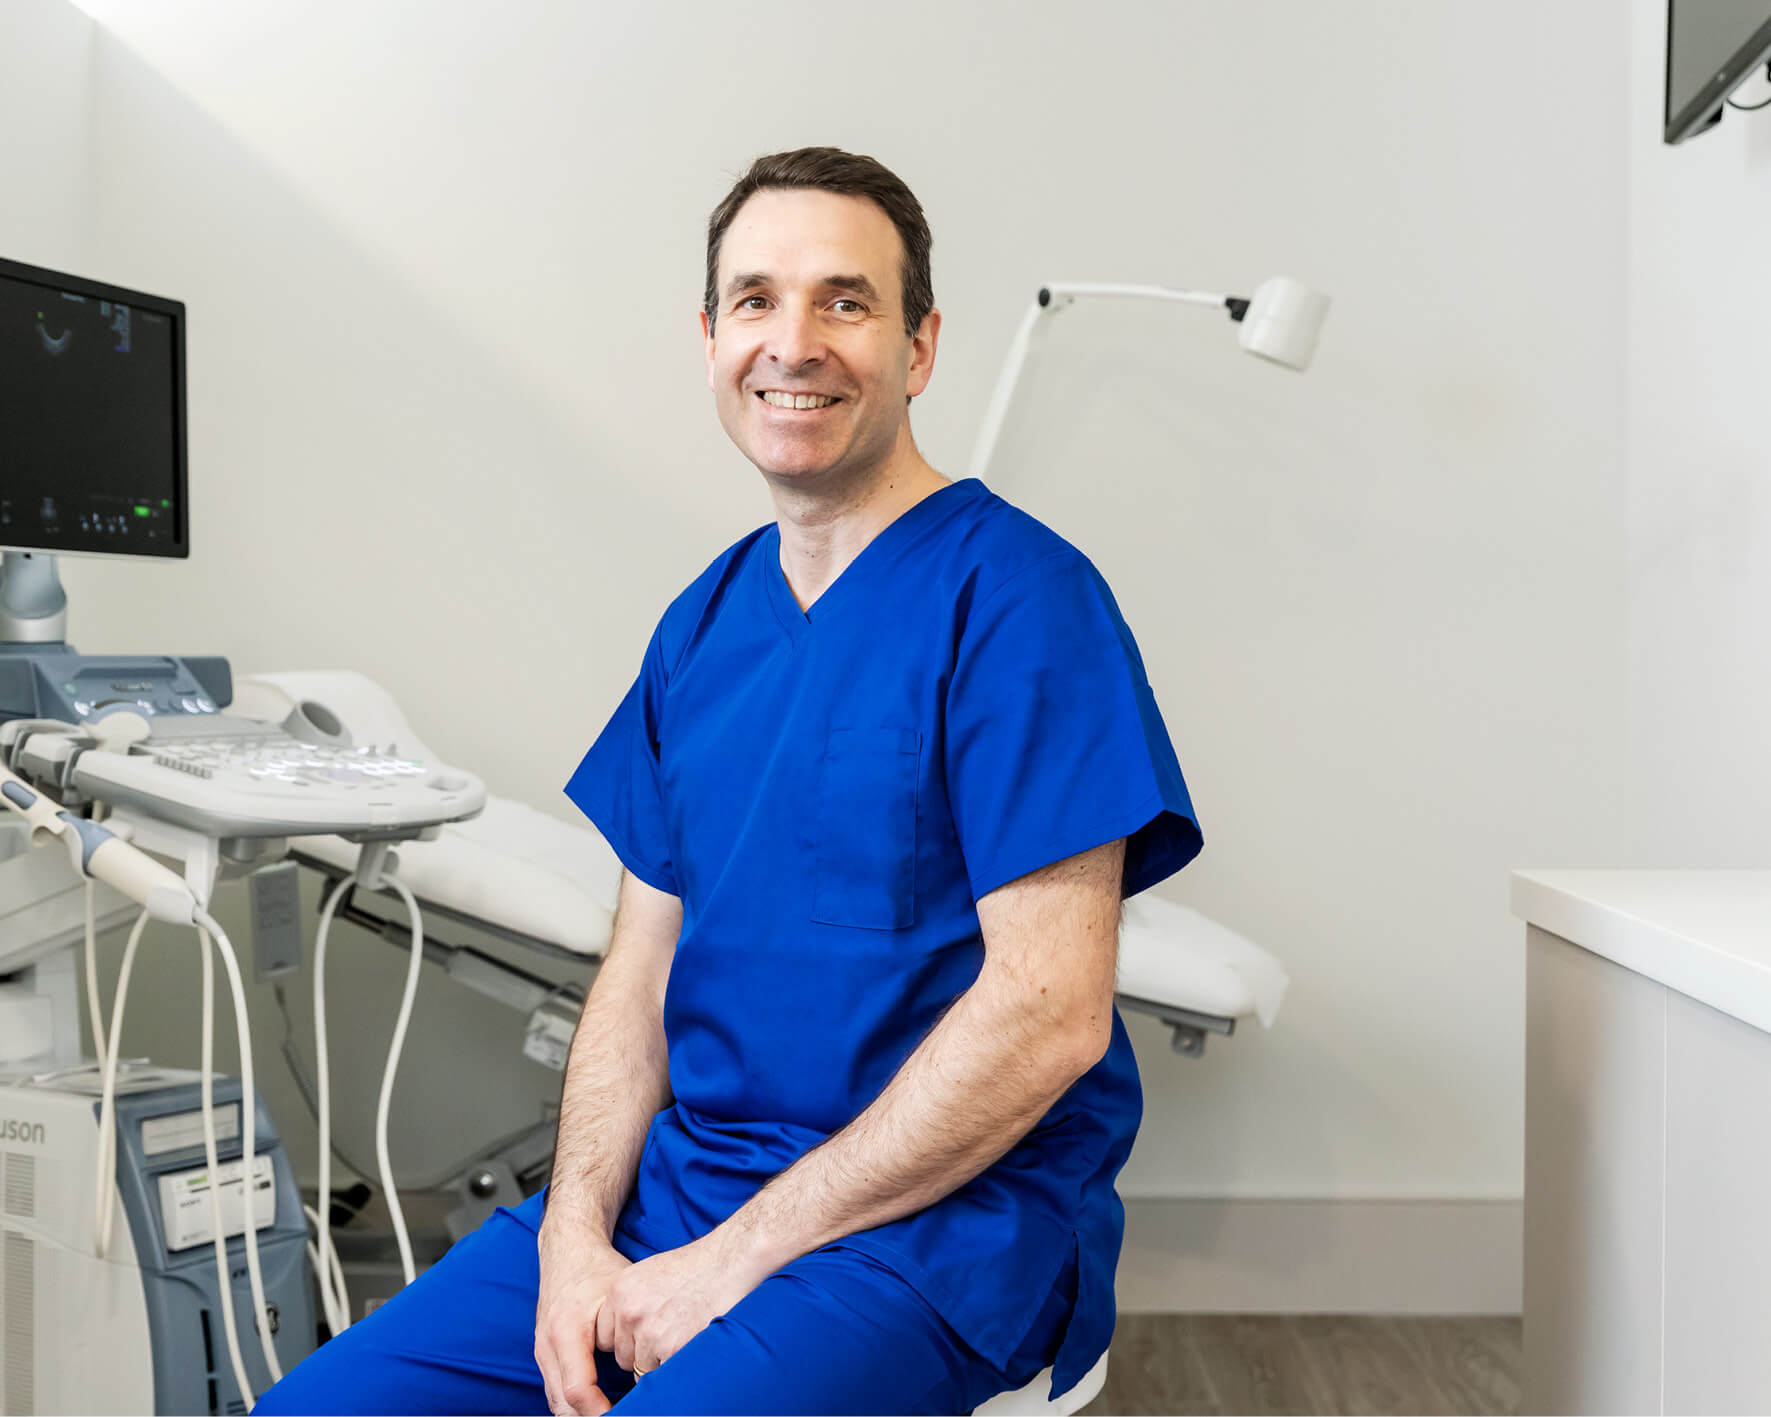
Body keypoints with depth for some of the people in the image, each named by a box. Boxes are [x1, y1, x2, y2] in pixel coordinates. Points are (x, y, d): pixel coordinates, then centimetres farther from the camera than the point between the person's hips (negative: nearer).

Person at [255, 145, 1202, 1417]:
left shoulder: (1019, 598, -12)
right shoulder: (705, 622, 9)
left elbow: (1050, 1012, -18)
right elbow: (643, 969, 10)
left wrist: (737, 1258, -15)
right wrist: (576, 1234, -7)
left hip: (944, 1212, -6)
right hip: (676, 1177, 6)